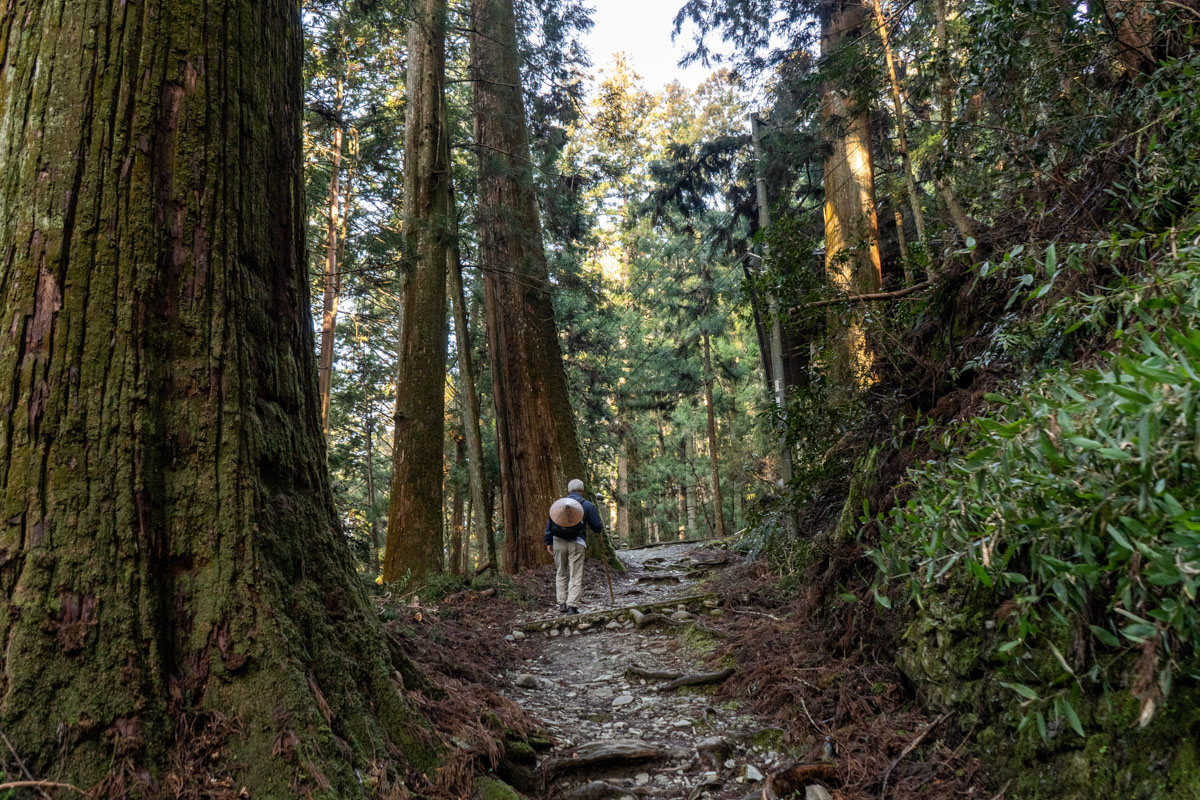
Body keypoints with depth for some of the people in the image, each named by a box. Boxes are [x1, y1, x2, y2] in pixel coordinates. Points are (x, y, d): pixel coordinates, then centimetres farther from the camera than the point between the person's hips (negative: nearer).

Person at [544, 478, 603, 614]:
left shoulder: (558, 503, 9)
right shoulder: (587, 505, -1)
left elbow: (549, 524, 9)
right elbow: (597, 526, 1)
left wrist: (548, 542, 14)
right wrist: (601, 527, 24)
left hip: (558, 542, 3)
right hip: (576, 544, -3)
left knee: (561, 574, 16)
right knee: (575, 576, 0)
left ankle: (562, 604, 16)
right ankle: (572, 606, -6)